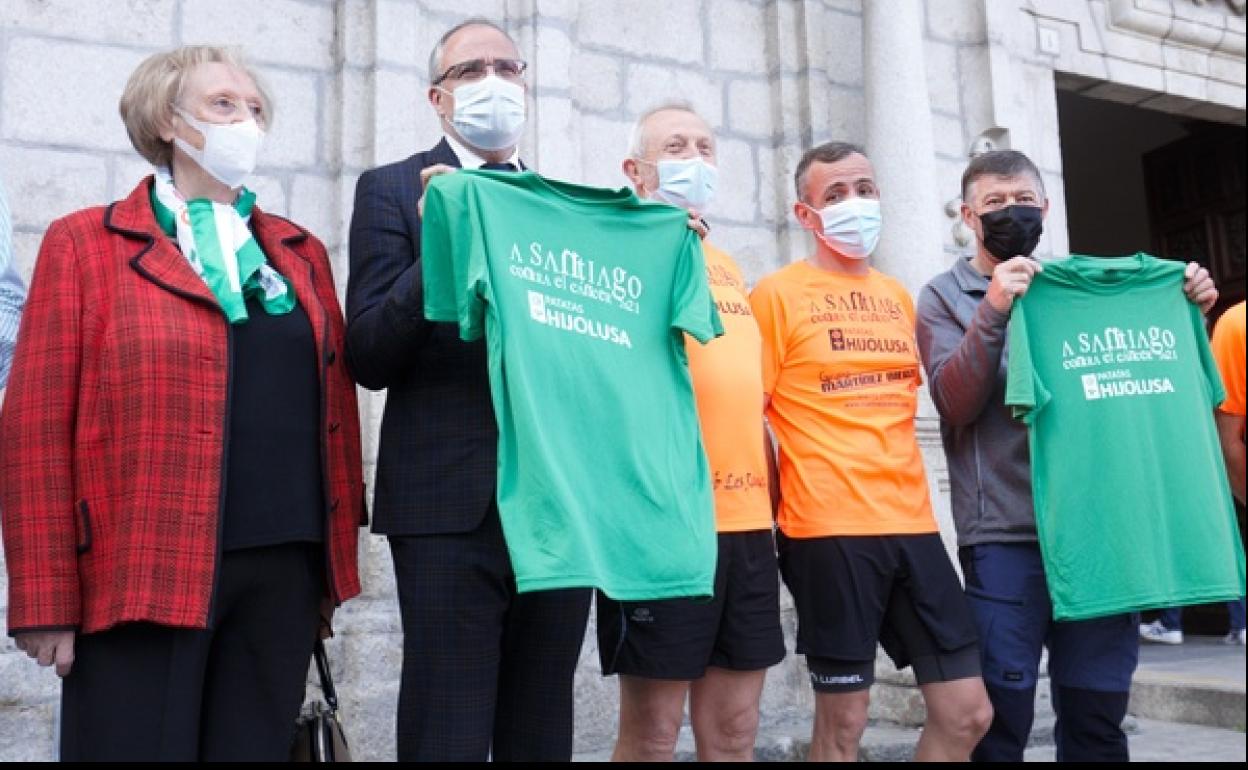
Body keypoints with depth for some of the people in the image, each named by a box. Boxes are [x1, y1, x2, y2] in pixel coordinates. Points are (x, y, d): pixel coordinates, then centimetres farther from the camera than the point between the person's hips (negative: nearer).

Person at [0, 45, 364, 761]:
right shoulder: (84, 243, 2)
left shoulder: (301, 252, 14)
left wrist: (338, 555, 8)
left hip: (284, 567, 4)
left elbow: (334, 406, 12)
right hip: (142, 577, -3)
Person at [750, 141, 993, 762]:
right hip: (829, 528, -6)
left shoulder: (897, 296, 16)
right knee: (842, 719, 3)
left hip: (913, 522, 6)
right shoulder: (777, 293, -3)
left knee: (968, 713, 6)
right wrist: (788, 506, -7)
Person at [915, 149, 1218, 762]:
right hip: (1004, 536, -3)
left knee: (1098, 711, 9)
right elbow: (954, 402, -10)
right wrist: (993, 310, -21)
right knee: (1001, 715, -1)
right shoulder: (946, 296, 5)